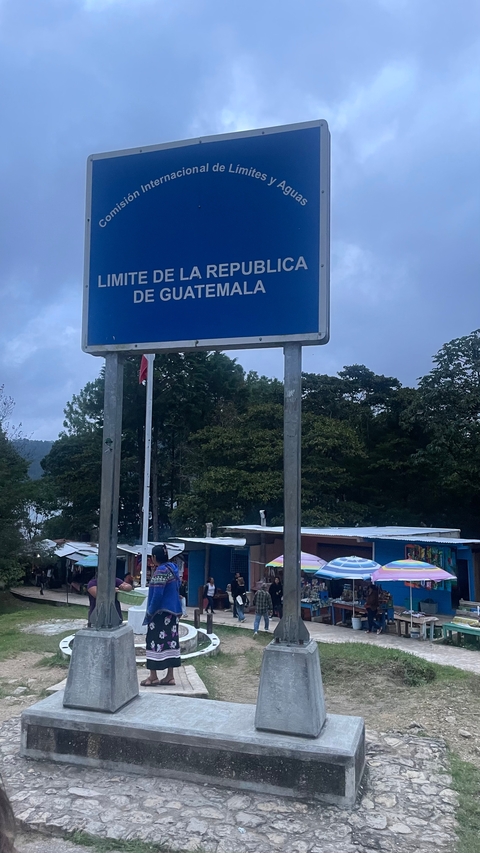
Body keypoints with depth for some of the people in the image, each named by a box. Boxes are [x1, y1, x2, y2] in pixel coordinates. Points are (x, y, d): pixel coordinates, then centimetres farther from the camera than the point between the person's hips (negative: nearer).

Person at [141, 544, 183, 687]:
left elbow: (157, 595, -20)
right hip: (173, 612, 9)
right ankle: (170, 676, 15)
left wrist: (150, 613, -11)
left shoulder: (160, 571, -16)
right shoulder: (173, 569, 10)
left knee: (155, 642, 0)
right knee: (170, 641, 10)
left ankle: (153, 677, 5)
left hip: (161, 613, -9)